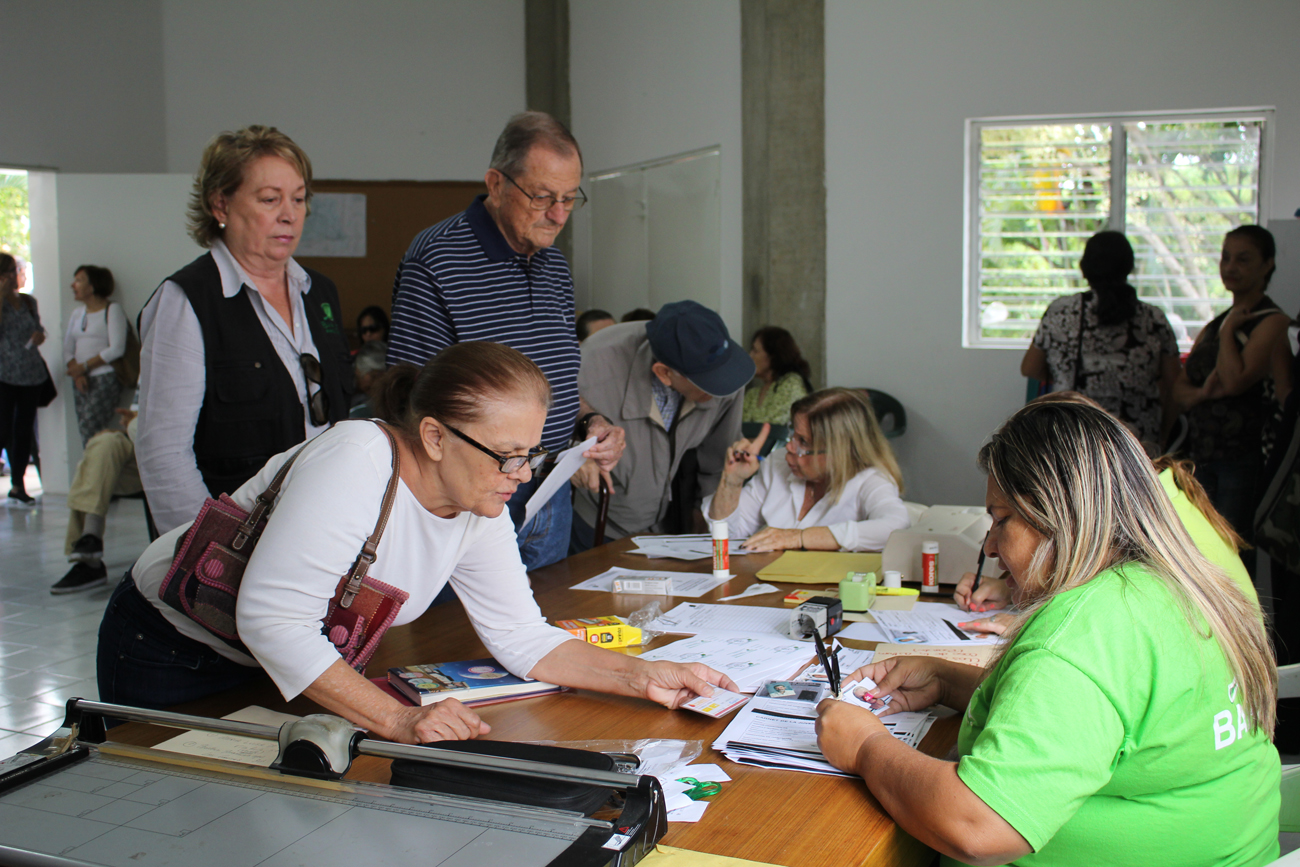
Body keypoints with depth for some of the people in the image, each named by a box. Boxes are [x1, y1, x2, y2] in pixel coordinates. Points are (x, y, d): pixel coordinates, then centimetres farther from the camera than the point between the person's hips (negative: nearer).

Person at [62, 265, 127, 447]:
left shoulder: (112, 310, -1)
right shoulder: (77, 312, 19)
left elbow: (116, 349, -10)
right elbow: (68, 349, 12)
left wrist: (84, 366, -11)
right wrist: (76, 373, -7)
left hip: (104, 379, -6)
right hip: (80, 382, 6)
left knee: (89, 428, -18)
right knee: (85, 432, -1)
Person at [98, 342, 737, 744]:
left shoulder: (479, 509, -10)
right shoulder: (356, 460, -35)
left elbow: (521, 636, -6)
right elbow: (271, 618, -38)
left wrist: (641, 677, -18)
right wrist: (398, 721, -40)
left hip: (285, 666, 6)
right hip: (171, 654, -6)